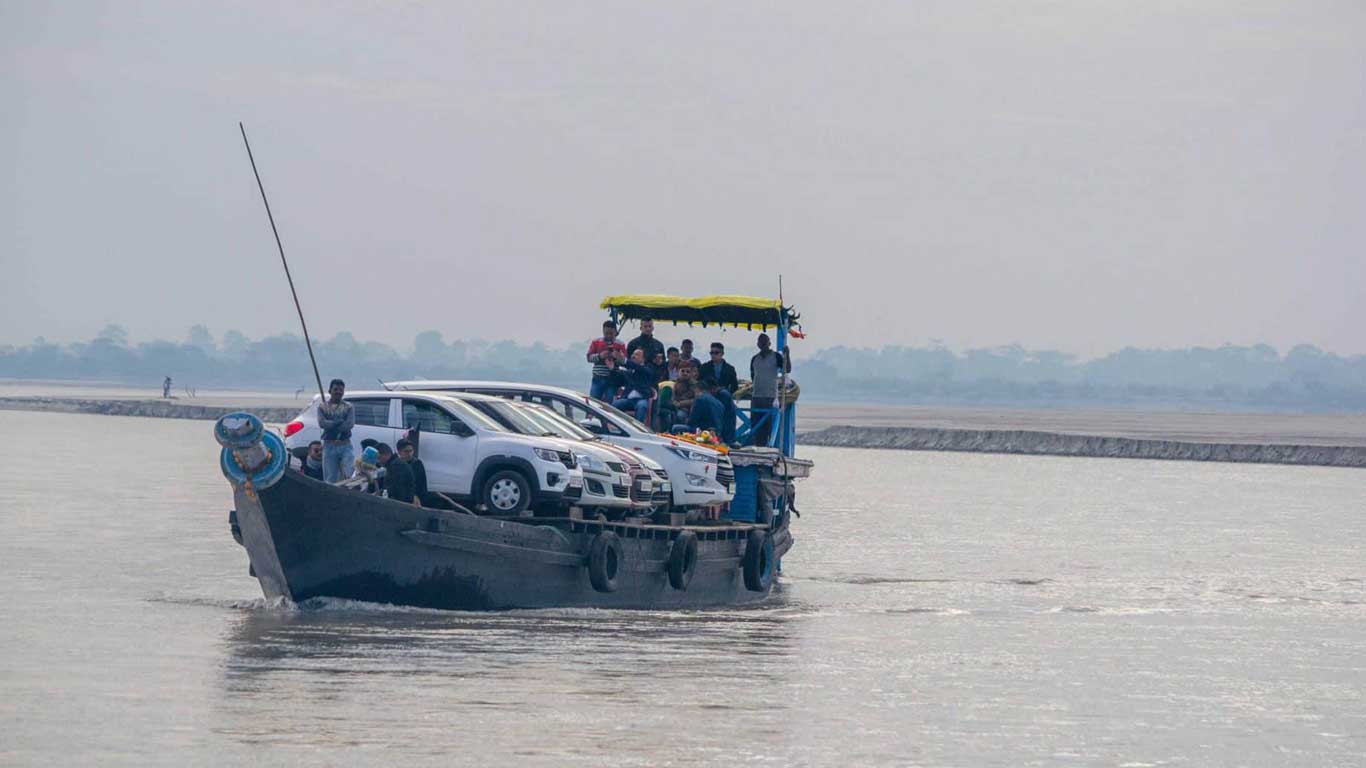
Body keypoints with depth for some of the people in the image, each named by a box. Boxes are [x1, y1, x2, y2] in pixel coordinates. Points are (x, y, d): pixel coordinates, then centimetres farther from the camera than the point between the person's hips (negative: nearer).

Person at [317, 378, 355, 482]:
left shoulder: (349, 407, 8)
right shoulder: (323, 407, 8)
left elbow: (350, 425, -8)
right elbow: (322, 423, -9)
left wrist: (331, 425, -11)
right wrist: (339, 422, -12)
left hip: (345, 446, 0)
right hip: (329, 446, 0)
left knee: (349, 475, -11)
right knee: (330, 479, 0)